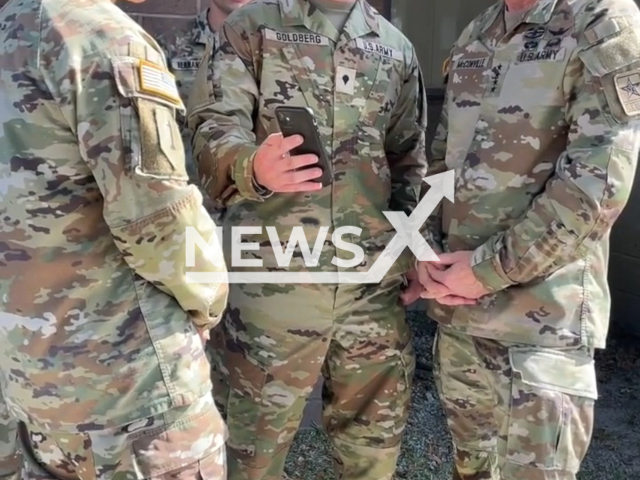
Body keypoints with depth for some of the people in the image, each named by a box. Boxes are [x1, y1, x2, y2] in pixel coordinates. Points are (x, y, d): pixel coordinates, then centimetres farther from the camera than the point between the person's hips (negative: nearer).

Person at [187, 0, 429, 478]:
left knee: (375, 436, 16)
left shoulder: (397, 48, 15)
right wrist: (253, 166, -30)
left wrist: (409, 245, 9)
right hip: (272, 274, -3)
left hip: (374, 278, 4)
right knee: (255, 438, 8)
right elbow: (215, 126, -8)